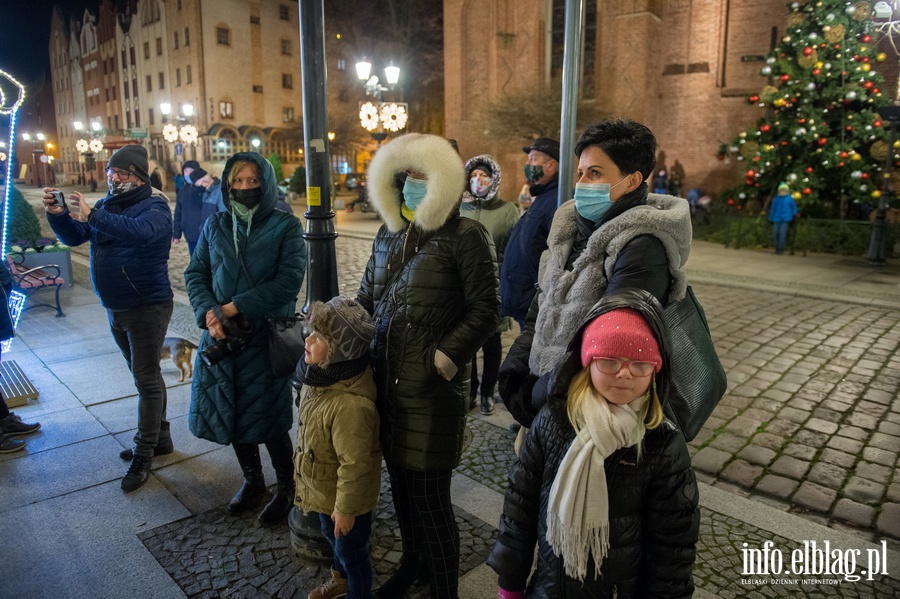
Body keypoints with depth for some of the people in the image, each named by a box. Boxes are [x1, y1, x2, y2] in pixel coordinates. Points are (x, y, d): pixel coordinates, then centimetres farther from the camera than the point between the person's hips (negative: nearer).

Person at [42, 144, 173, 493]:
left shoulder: (155, 206, -13)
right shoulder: (106, 204, 10)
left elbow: (141, 231, -36)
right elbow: (74, 237, 11)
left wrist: (92, 216, -41)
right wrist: (57, 213, -7)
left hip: (147, 307, -8)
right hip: (115, 308, 8)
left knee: (146, 379, -1)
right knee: (145, 376, 17)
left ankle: (143, 454, 9)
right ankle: (160, 438, 30)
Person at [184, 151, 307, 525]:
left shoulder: (285, 227, -6)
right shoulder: (215, 225, 8)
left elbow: (289, 280, -15)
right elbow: (195, 273, 6)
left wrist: (236, 307, -18)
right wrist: (209, 312, -12)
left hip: (266, 337, -4)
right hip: (220, 336, 5)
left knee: (267, 420, 3)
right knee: (229, 414, 14)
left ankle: (286, 490, 27)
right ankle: (252, 480, 38)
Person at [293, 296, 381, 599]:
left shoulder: (350, 405, -40)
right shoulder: (323, 378, -9)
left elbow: (354, 464, -30)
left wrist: (345, 509, -19)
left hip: (345, 498, -9)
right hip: (325, 491, 9)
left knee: (352, 553, 17)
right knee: (333, 539, 33)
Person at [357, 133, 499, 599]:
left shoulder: (465, 236, -8)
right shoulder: (389, 232, 12)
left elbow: (484, 310, -10)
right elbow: (367, 297, 18)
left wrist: (449, 354, -18)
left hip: (433, 386, -6)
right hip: (386, 379, 6)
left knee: (429, 495, 3)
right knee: (400, 481, 20)